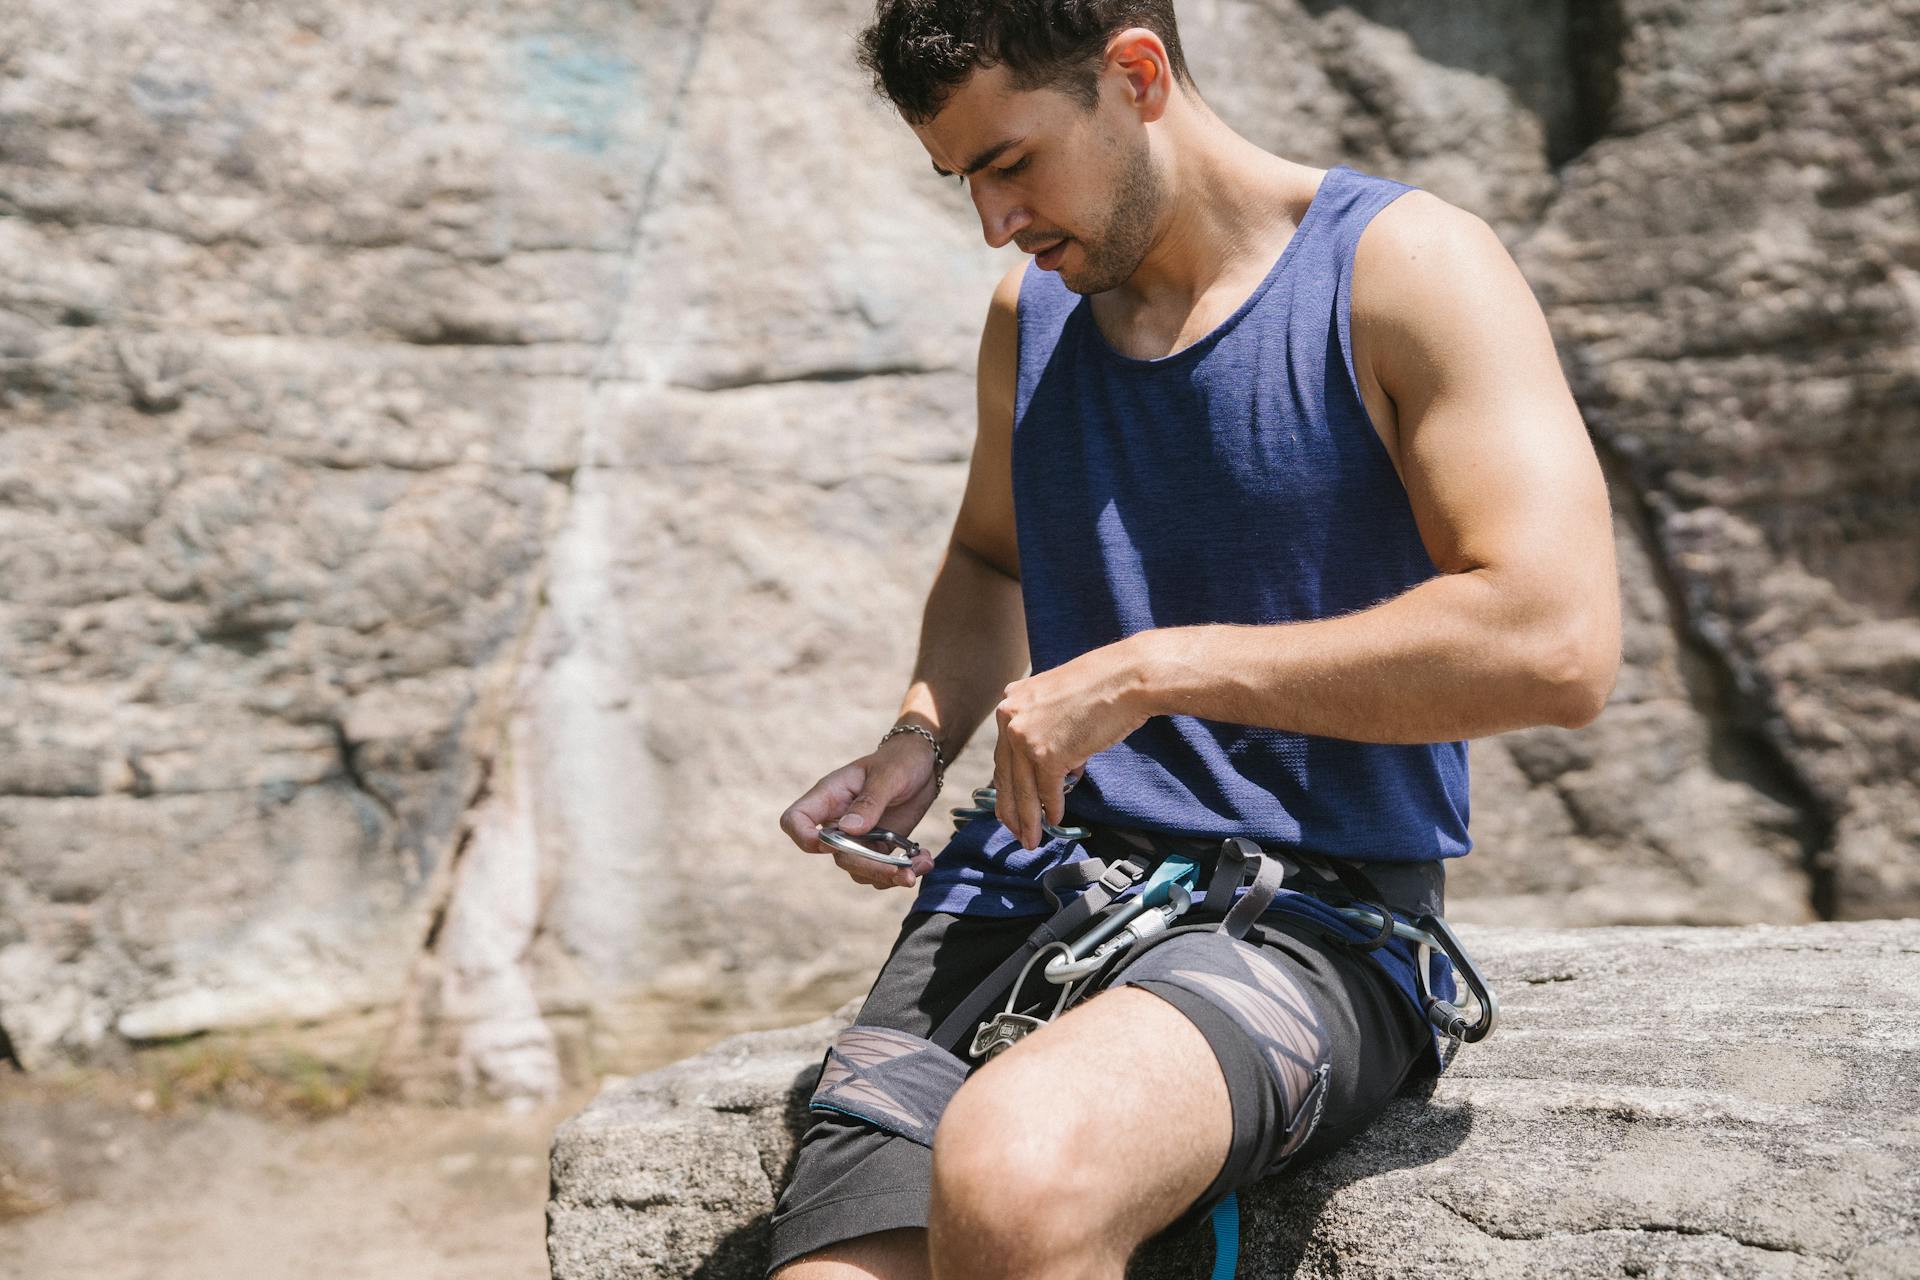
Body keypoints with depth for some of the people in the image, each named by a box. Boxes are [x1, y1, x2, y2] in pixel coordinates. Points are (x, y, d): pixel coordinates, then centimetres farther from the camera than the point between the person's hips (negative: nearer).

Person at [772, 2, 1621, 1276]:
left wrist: (1146, 671, -16)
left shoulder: (1410, 267, -6)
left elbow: (1558, 645, -19)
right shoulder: (1031, 313, 13)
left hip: (1306, 915, -5)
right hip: (1030, 882, 6)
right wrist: (920, 740, 11)